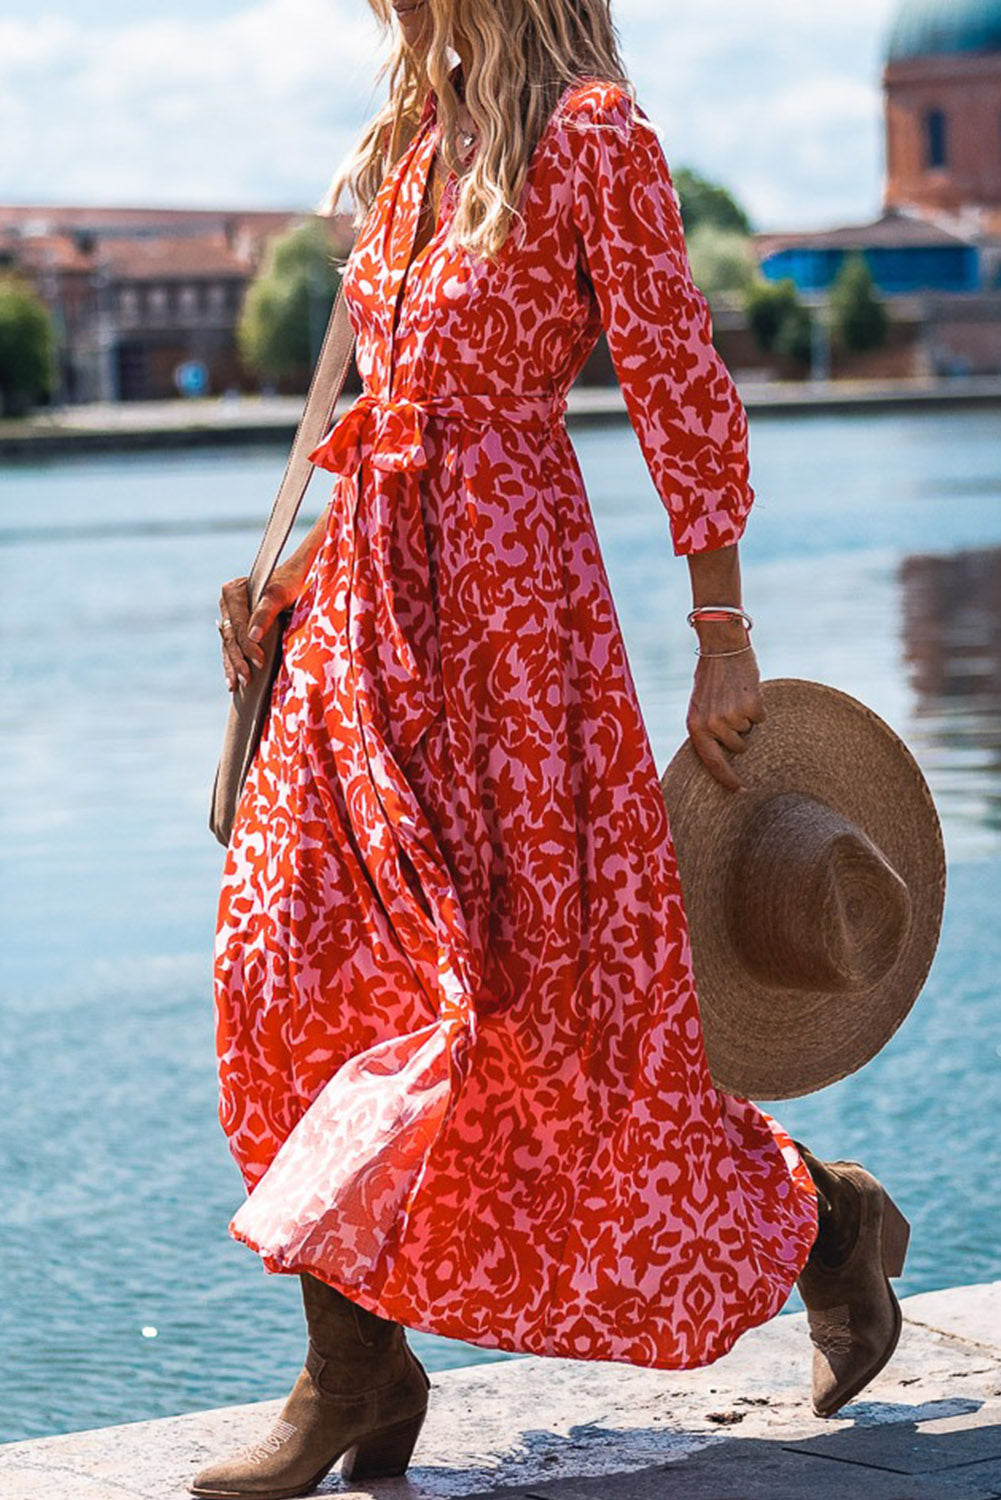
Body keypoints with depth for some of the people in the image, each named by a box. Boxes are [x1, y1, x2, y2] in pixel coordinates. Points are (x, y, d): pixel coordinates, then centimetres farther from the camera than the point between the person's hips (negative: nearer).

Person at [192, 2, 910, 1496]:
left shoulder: (592, 135, -8)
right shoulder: (412, 139, 15)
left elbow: (683, 392, -8)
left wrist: (724, 635, -9)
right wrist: (289, 573, 17)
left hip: (510, 585, -7)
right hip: (369, 598, 8)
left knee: (554, 986, -3)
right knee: (294, 960, -1)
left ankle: (823, 1215, 22)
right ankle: (355, 1375, 6)